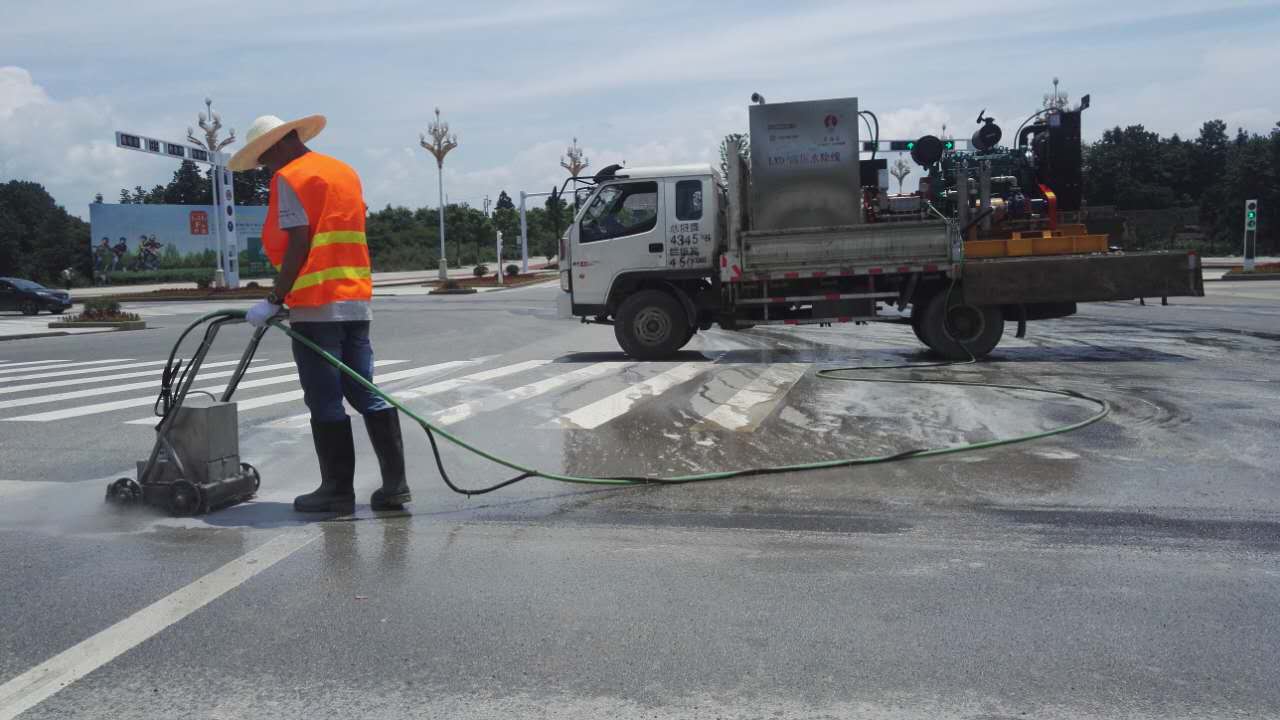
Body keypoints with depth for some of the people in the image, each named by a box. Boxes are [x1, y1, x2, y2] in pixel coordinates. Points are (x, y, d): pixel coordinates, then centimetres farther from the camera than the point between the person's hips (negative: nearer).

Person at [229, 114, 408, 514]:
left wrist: (275, 300, -12)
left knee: (326, 403, 0)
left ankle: (338, 490, 6)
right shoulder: (345, 172, 19)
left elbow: (299, 245, -15)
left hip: (316, 307, -8)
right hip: (357, 302, 8)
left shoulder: (290, 178, -5)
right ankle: (394, 484, 6)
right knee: (365, 394, 8)